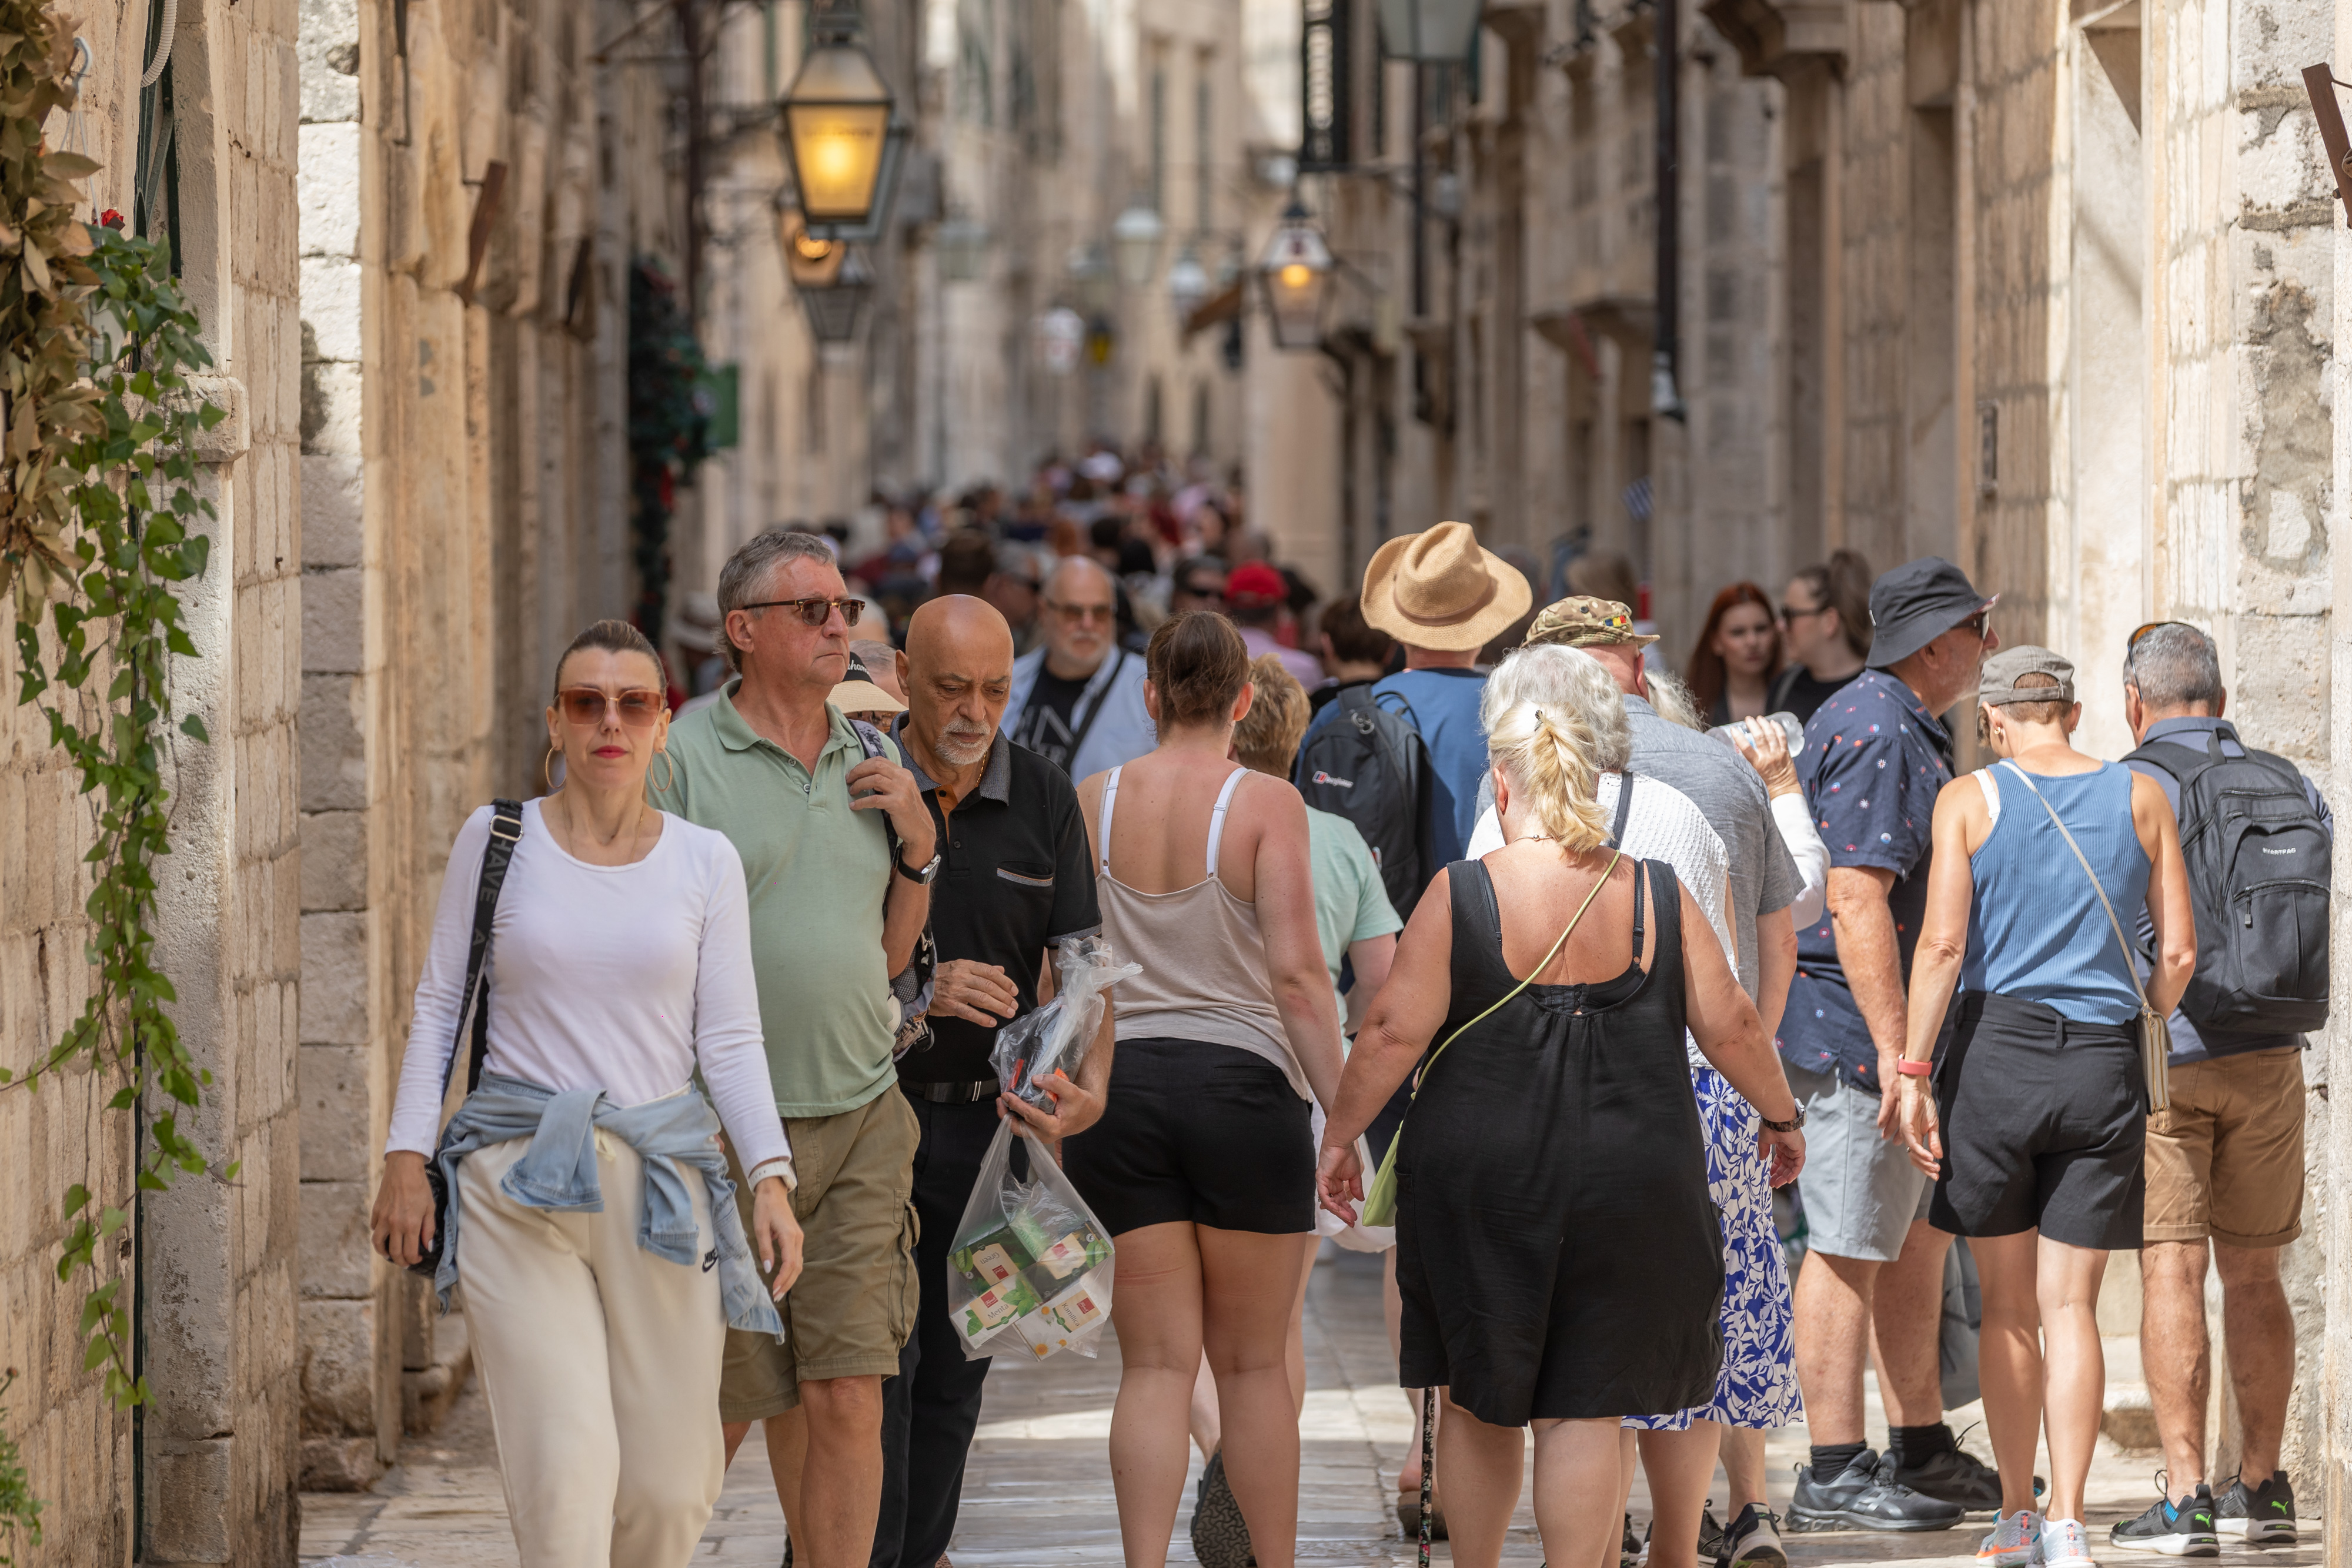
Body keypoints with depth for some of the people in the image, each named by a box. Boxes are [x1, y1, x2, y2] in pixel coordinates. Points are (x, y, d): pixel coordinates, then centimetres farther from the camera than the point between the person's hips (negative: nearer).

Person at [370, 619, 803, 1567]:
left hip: (663, 1181, 2)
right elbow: (438, 1007, 8)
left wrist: (770, 1175, -7)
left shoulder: (705, 863, 7)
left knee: (670, 1487, 3)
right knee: (564, 1471, -13)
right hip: (519, 1179, -2)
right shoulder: (496, 841, 4)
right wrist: (407, 1154, 0)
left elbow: (730, 1040, 5)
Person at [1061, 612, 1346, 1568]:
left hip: (1117, 1088, 2)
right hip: (1242, 1084, -2)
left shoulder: (1092, 803, 4)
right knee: (1254, 1364, 9)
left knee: (1155, 1364, 4)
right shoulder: (1268, 805, -5)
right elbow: (1296, 973, -12)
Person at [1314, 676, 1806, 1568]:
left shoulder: (1458, 895, -8)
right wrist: (1780, 1118, 18)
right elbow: (1731, 1027, 1)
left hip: (1481, 1183, -1)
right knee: (1583, 1409, 6)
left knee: (1477, 1401, 15)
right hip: (1624, 1187, 1)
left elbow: (1394, 1033, -10)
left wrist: (1340, 1137, 3)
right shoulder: (1657, 895, -2)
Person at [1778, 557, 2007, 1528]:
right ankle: (1834, 1476, -3)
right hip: (1855, 1032, -11)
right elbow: (1856, 903, -25)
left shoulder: (1908, 728, 17)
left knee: (1920, 1237, 15)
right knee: (1850, 1249, -6)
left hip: (1904, 1032, 11)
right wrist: (1895, 1049, -27)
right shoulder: (1874, 734, -17)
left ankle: (1922, 1453, 22)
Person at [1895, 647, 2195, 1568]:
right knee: (2070, 1308, 3)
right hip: (2103, 1066, 1)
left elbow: (1943, 943, -10)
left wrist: (1913, 1071, -8)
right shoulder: (2141, 799, 5)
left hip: (1995, 1051, -1)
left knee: (2007, 1309, 10)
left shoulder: (1969, 801, -1)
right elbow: (2179, 953, 4)